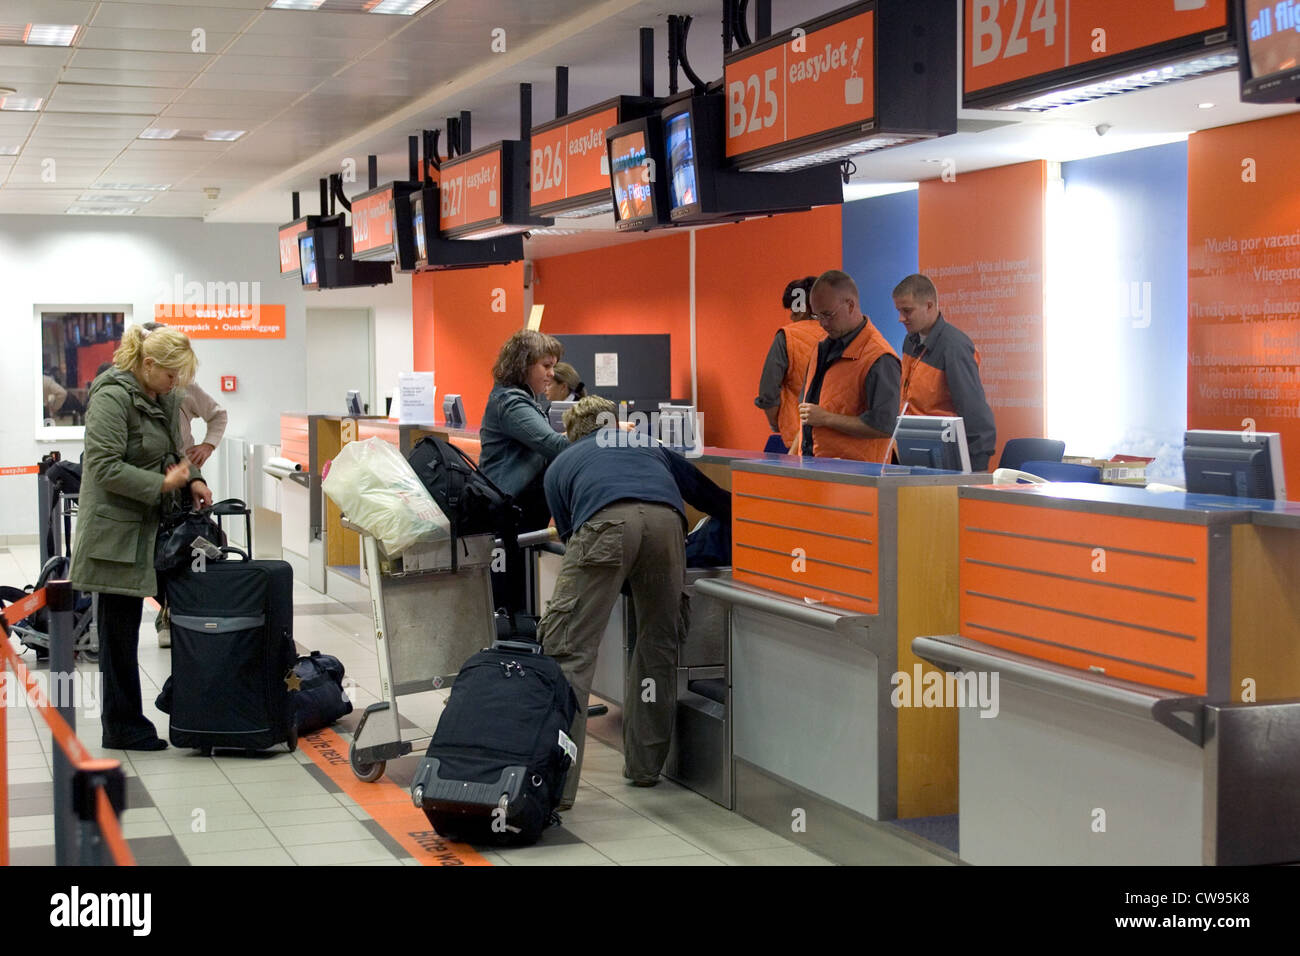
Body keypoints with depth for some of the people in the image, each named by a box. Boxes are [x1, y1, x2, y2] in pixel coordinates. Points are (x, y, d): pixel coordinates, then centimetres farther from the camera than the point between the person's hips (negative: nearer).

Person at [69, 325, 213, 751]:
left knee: (123, 628, 12)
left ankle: (124, 723, 17)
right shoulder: (112, 397, -15)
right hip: (115, 529, -9)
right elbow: (106, 467, -20)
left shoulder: (163, 398, 13)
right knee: (119, 629, -2)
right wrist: (163, 484, -19)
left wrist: (192, 478, 4)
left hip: (146, 526, 9)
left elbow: (172, 452, 24)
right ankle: (123, 727, 6)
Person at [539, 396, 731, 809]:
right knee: (659, 643, 19)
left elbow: (568, 533, 36)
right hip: (666, 521, 2)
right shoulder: (649, 446, 40)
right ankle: (644, 765, 26)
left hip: (605, 524, -2)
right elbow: (713, 497, 41)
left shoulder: (560, 465, 36)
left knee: (569, 649, -2)